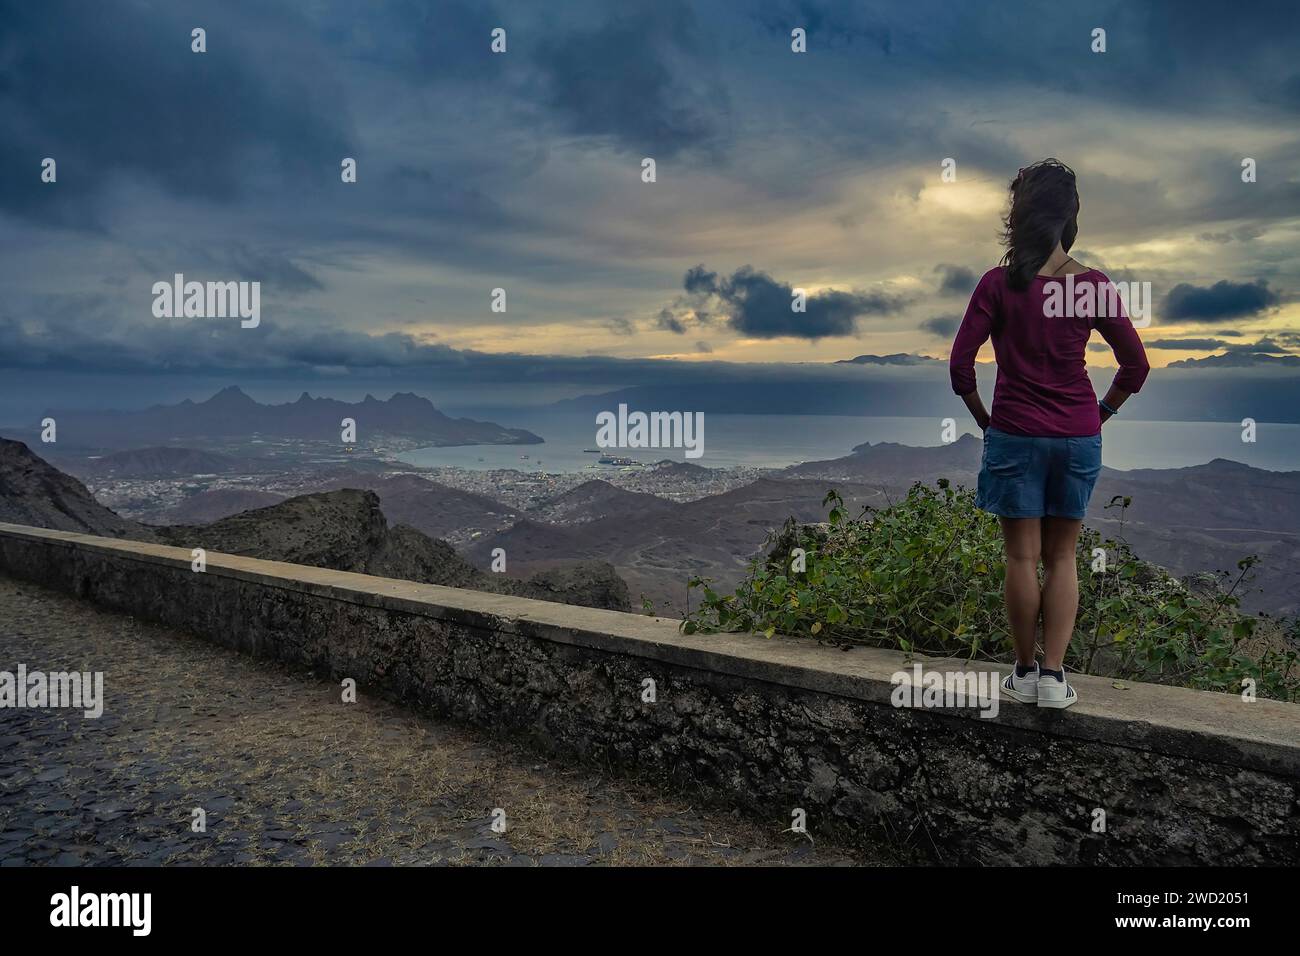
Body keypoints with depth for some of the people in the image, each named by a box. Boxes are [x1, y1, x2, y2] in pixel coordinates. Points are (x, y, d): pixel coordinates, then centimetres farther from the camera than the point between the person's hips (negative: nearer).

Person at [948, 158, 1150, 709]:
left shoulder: (999, 283, -9)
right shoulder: (1094, 286, -2)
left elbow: (960, 364, -10)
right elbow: (1136, 366, 1)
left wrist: (984, 417, 3)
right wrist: (1099, 414, 12)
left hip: (1016, 435, -2)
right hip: (1079, 437, 3)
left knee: (1022, 557, 7)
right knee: (1062, 558, 12)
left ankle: (1025, 673, 18)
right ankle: (1054, 676, 11)